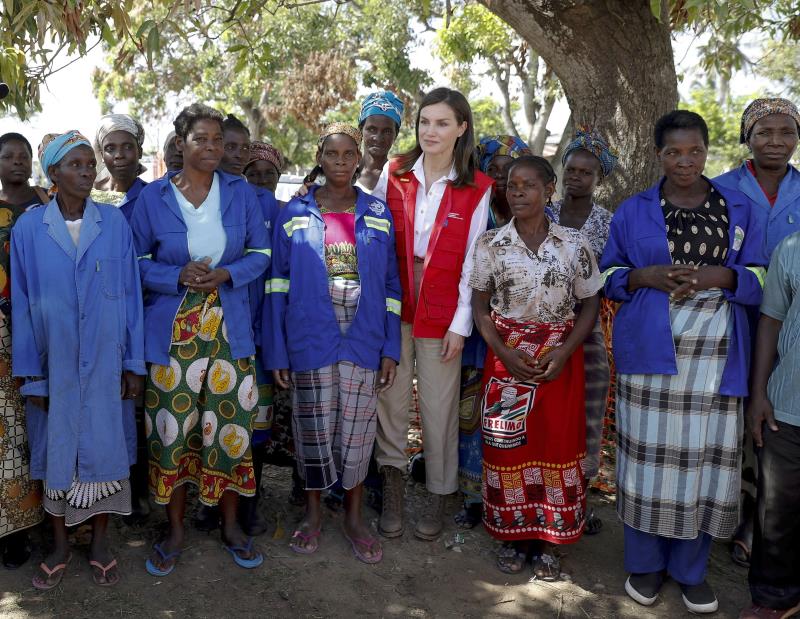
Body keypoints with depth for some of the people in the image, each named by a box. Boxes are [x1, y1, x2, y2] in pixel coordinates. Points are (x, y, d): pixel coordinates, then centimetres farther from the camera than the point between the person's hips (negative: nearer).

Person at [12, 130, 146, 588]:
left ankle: (101, 542, 26)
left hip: (104, 362, 0)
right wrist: (31, 373, -2)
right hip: (54, 363, 0)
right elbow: (22, 305, 0)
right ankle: (61, 545, 28)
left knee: (104, 448, 7)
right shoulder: (29, 228, -2)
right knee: (56, 450, 11)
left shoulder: (115, 224, -3)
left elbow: (131, 296, 0)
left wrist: (135, 364, -1)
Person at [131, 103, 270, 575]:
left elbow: (261, 253, 6)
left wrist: (226, 274, -13)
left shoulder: (241, 192, 3)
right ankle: (175, 531, 25)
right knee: (172, 428, 5)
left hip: (229, 327, 1)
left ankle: (231, 525, 26)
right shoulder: (153, 197, 0)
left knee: (231, 425, 5)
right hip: (172, 330, -1)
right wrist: (179, 276, -15)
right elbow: (137, 261, 3)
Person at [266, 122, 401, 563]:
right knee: (314, 429, 8)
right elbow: (279, 286, 1)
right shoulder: (295, 215, 2)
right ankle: (312, 513, 28)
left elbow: (390, 285, 6)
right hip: (310, 340, -1)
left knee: (357, 431, 8)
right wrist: (276, 351, -3)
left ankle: (353, 517, 25)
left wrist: (391, 346, 0)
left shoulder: (378, 215, 6)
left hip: (364, 340, 1)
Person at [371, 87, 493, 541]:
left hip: (442, 310, -1)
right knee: (391, 398, 5)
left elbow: (472, 261, -2)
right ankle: (393, 489, 22)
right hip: (393, 303, 2)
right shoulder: (394, 174, 3)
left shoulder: (477, 188, -2)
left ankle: (439, 494, 23)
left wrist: (460, 324, -6)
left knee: (439, 407, 5)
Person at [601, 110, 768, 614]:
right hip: (651, 349, -1)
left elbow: (761, 278, 8)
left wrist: (721, 276, -12)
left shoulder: (739, 209, 9)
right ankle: (645, 563, 21)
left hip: (717, 355, 1)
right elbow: (609, 274, 10)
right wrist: (646, 276, -11)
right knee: (651, 455, 2)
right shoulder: (633, 211, 7)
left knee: (707, 458, 3)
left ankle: (692, 568, 22)